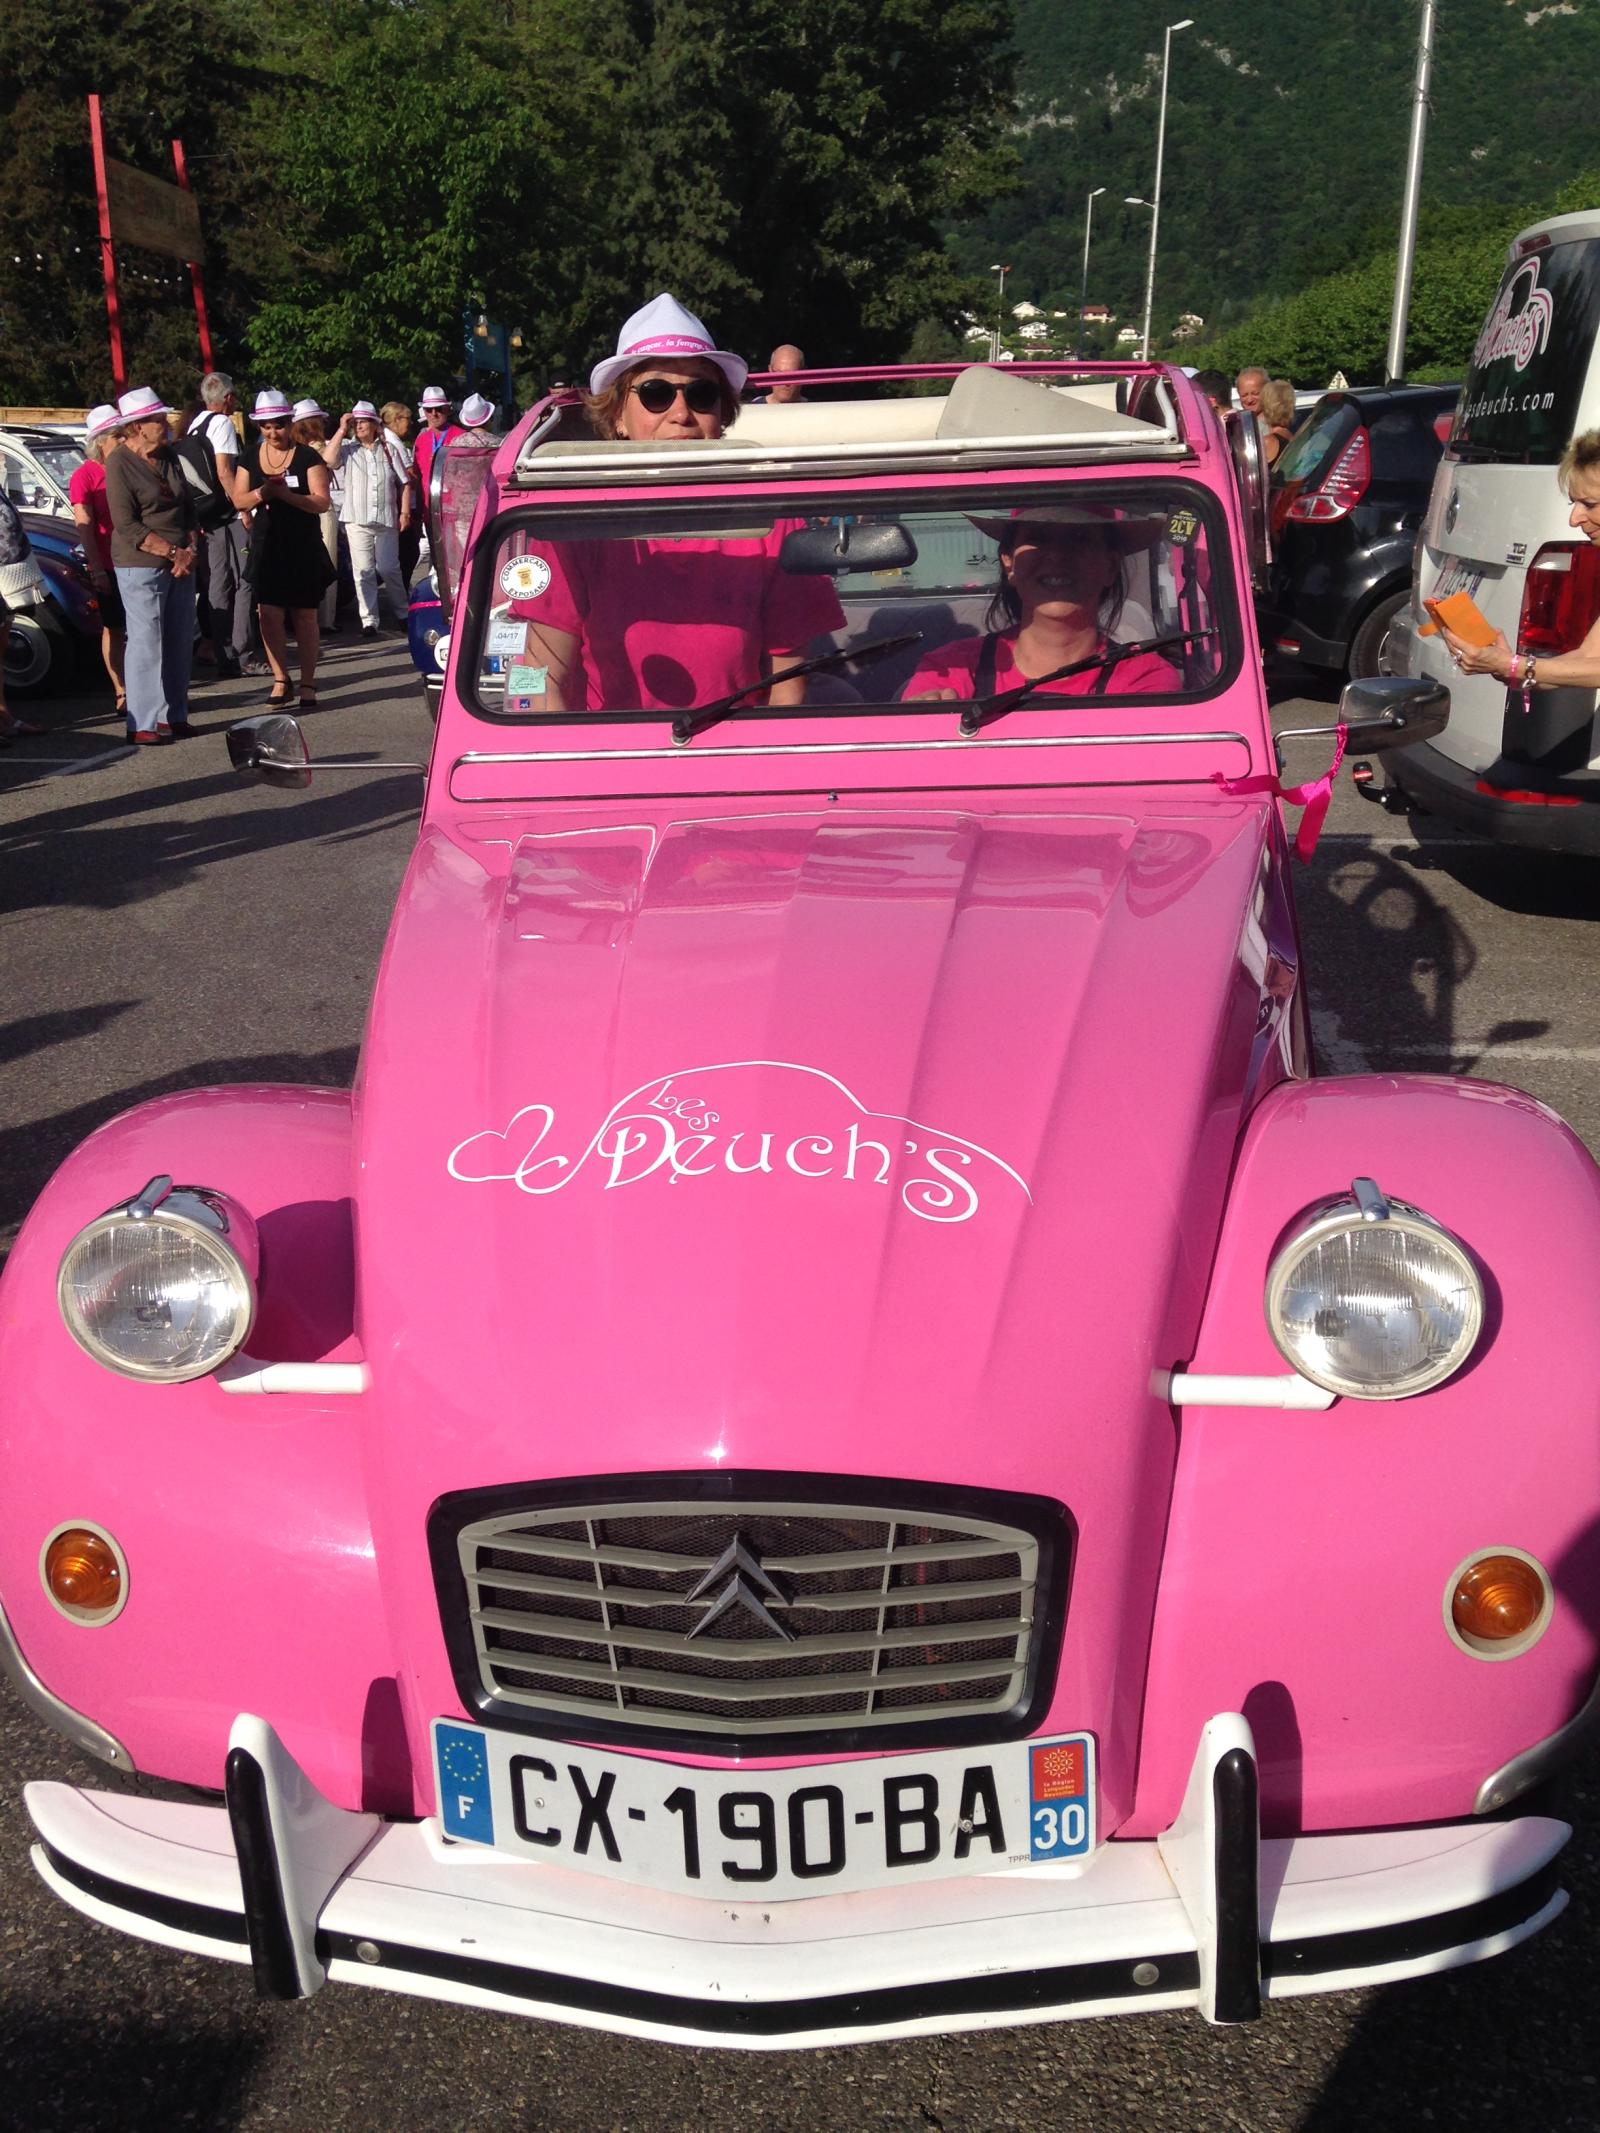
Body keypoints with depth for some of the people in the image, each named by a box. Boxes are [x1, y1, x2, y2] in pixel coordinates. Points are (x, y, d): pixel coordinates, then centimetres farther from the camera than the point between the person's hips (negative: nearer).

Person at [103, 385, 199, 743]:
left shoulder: (168, 456, 12)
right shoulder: (119, 464, -9)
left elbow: (188, 507, 16)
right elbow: (127, 525, -15)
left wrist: (191, 549, -1)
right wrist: (173, 552, -18)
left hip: (180, 564, 7)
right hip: (141, 566, -7)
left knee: (180, 641, 9)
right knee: (146, 642, -7)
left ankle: (175, 716, 19)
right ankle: (144, 724, -4)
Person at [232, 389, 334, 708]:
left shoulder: (307, 456, -4)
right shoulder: (250, 456, 8)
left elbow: (322, 503, -11)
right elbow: (239, 500, 7)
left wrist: (285, 494, -23)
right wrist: (260, 494, -14)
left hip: (303, 546, -3)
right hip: (266, 544, 3)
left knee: (305, 616, 2)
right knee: (269, 615, -2)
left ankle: (308, 683, 9)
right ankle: (281, 680, 9)